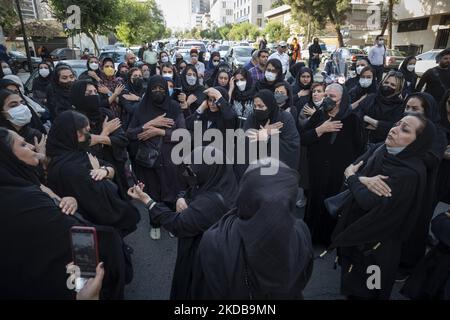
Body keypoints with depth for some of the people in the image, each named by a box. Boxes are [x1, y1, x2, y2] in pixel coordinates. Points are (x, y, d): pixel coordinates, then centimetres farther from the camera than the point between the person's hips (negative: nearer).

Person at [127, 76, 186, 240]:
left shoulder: (174, 107, -2)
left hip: (169, 159, 0)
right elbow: (129, 133, -6)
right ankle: (155, 224, 33)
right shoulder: (142, 108, 0)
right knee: (152, 194, 10)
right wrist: (150, 124, -16)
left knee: (171, 193, 8)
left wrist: (158, 131, -18)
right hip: (147, 159, 1)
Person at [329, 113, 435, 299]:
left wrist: (352, 177, -16)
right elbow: (350, 170, -6)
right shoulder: (379, 149, -4)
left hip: (374, 242, -7)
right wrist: (362, 180, -26)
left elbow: (369, 202, -32)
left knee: (362, 291, 15)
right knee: (349, 282, 26)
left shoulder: (411, 173, -27)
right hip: (352, 226, 7)